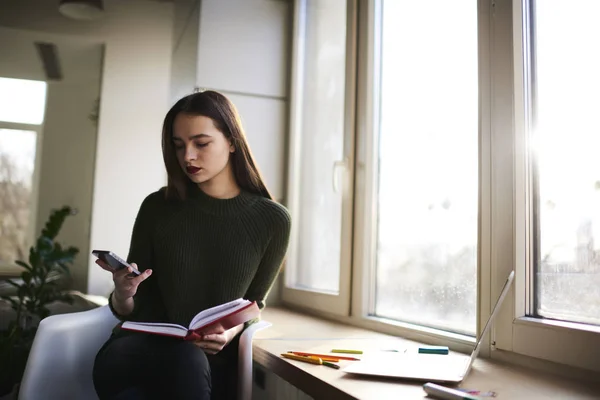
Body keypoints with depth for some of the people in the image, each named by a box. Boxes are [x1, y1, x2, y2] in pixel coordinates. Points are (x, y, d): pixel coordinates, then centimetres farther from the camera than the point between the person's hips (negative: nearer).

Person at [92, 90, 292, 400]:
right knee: (186, 360, -34)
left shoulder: (272, 220, -1)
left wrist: (233, 330, -12)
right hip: (141, 349, 0)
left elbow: (253, 303, 9)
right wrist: (122, 295, -17)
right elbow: (130, 310, 6)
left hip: (213, 360, 0)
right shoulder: (157, 208, 2)